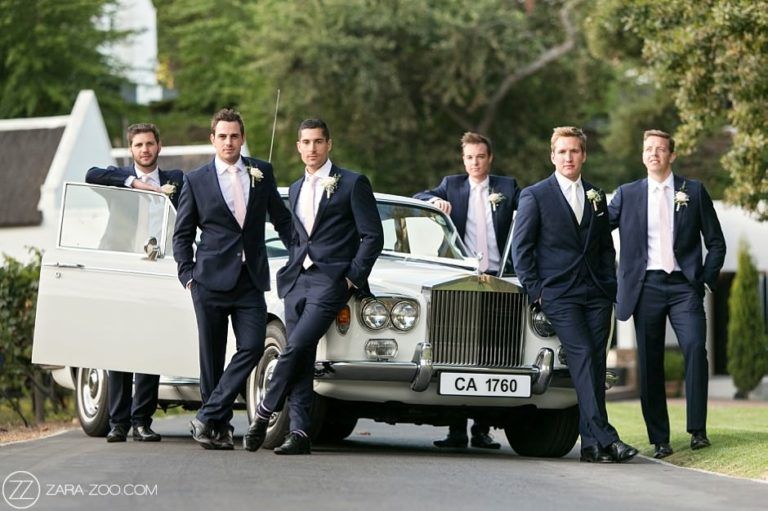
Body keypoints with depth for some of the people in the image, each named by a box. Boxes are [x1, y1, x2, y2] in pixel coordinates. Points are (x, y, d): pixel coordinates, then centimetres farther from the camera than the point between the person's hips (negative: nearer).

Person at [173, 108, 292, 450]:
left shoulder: (262, 173, 10)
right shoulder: (196, 181, 4)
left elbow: (281, 219, 19)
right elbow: (182, 235, 9)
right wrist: (187, 276, -1)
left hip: (251, 281, 2)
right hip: (212, 280, -2)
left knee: (252, 347, -13)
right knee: (212, 356, 1)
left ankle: (208, 418, -8)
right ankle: (219, 426, 11)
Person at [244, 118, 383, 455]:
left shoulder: (353, 184, 0)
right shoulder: (296, 190, 19)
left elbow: (373, 237, -2)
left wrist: (353, 279, -8)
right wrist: (291, 272, 13)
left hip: (331, 282, -6)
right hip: (297, 282, 6)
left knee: (296, 347, -19)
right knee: (302, 361, 0)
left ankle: (264, 413, -7)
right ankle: (299, 433, 0)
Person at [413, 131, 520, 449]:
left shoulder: (507, 187, 13)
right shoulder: (452, 185, 14)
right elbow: (418, 197, 8)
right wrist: (435, 200, -12)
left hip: (497, 280, 0)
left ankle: (482, 429, 4)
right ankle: (457, 429, -3)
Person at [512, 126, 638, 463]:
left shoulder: (596, 197, 17)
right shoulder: (535, 196, 2)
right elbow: (520, 248, 1)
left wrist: (610, 287, 9)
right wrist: (536, 292, -5)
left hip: (596, 294, 5)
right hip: (558, 294, -5)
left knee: (595, 364, 0)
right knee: (582, 356, -18)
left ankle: (592, 445, 2)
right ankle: (604, 437, -25)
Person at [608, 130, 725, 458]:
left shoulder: (694, 192, 9)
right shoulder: (627, 194, 11)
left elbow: (716, 243, 10)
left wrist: (706, 280, 1)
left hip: (683, 285, -1)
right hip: (646, 286, 1)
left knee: (695, 347, -20)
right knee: (650, 364, 1)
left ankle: (697, 430, -14)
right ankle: (659, 439, 6)